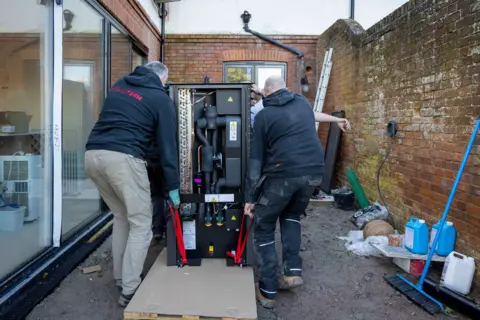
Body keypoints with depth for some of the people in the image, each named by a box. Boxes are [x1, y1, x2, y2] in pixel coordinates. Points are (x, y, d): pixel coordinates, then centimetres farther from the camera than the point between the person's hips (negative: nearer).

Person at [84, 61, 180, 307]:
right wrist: (173, 186, 6)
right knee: (141, 225, 4)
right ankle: (129, 291, 5)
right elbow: (167, 145, 3)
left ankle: (120, 278, 28)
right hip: (122, 157, -7)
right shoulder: (160, 98, 5)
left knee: (121, 218, 21)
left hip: (93, 154, 7)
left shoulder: (120, 84, 22)